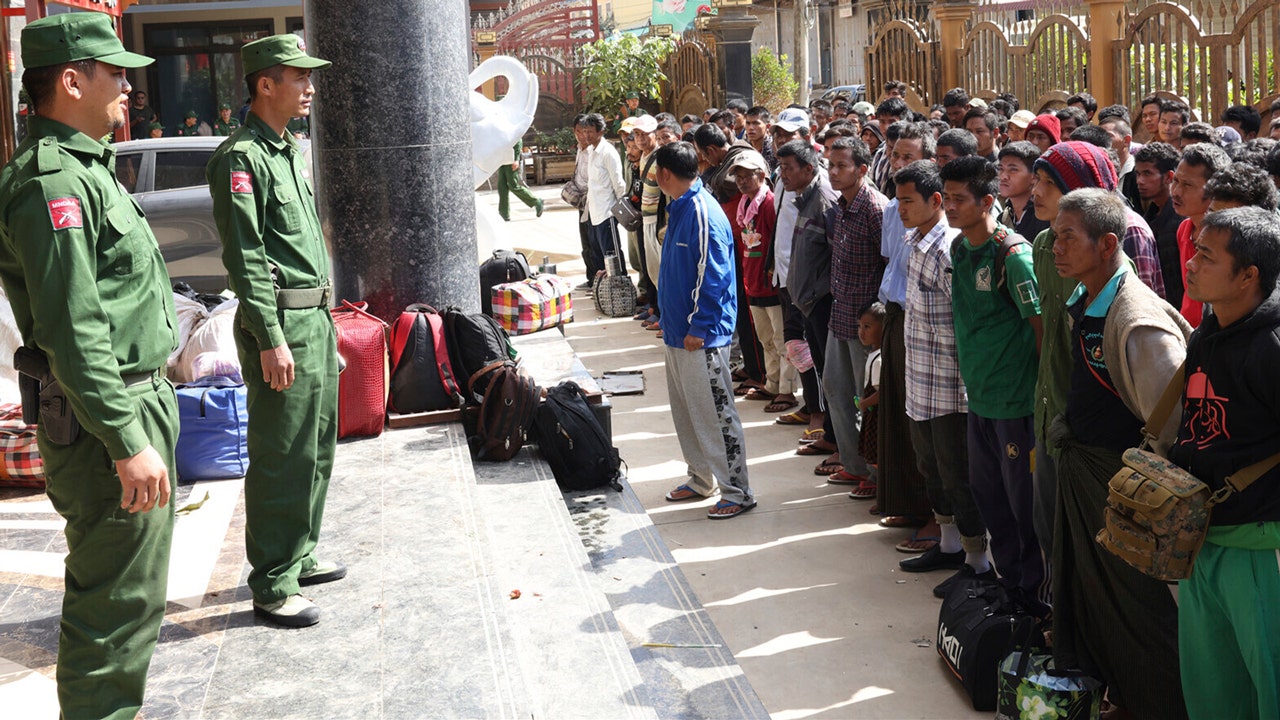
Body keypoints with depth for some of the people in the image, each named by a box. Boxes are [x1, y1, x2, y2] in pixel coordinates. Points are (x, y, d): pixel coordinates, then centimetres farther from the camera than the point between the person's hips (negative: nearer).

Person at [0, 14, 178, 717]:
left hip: (138, 397, 11)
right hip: (105, 418, -11)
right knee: (119, 599, -3)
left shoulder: (83, 168, 15)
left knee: (112, 586, 20)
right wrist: (129, 442, -24)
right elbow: (73, 332, -24)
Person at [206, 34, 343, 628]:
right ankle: (272, 586, 4)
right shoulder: (242, 157, -13)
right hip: (280, 323, -10)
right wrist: (271, 339, -22)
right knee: (281, 459, -4)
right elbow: (245, 258, -18)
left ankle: (299, 556, 30)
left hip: (315, 317, 10)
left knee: (317, 448, 16)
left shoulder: (289, 152, 17)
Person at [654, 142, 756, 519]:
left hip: (702, 335, -10)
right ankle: (702, 478, 30)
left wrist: (698, 328, -19)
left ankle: (737, 492, 5)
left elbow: (711, 277, -21)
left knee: (715, 414, -4)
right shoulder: (678, 208, 11)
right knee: (686, 412, 17)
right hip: (677, 330, 10)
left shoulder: (703, 213, -18)